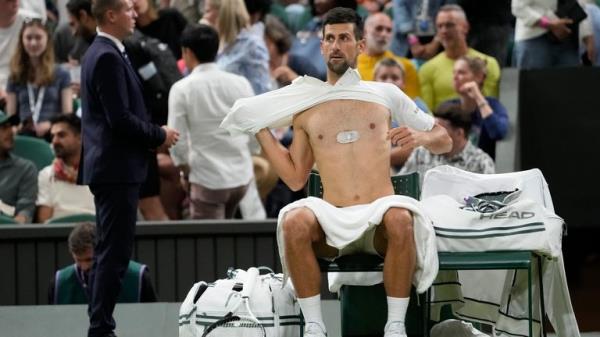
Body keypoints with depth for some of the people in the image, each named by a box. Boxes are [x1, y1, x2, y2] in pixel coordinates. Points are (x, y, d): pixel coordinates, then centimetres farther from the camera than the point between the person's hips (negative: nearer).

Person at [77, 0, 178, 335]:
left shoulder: (101, 53, 14)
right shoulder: (108, 57, -17)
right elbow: (120, 119, -22)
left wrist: (153, 133, 9)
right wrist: (160, 135, -10)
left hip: (110, 166, 11)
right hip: (117, 168, -11)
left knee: (108, 251, 14)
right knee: (115, 254, -8)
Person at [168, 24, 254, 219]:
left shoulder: (182, 89, -10)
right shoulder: (240, 83, 0)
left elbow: (178, 143, -9)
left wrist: (186, 170, 8)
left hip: (208, 179, -4)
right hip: (242, 175, 4)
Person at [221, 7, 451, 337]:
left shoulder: (385, 94, 13)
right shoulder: (305, 110, 15)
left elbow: (444, 140, 17)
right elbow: (295, 178, 12)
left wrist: (420, 137, -6)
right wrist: (260, 128, 9)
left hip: (379, 218, -1)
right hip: (333, 222, 1)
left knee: (400, 218, -38)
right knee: (294, 221, -33)